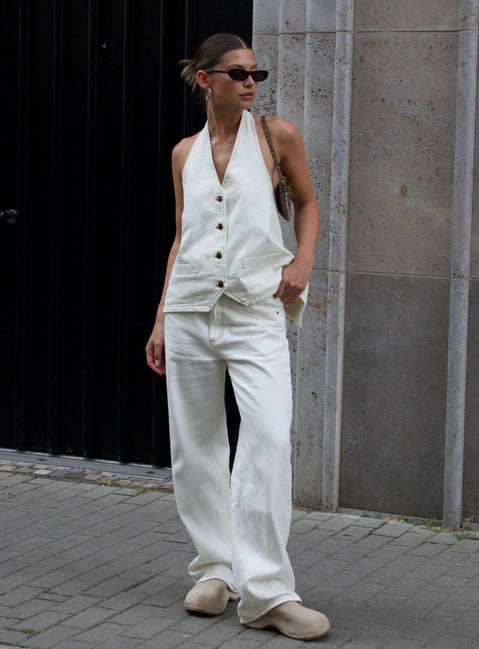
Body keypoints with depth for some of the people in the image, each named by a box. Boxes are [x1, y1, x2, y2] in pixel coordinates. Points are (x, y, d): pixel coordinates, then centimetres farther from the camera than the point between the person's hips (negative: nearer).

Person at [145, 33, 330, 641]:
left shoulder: (276, 135, 3)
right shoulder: (185, 152, 10)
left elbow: (307, 201, 16)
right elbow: (182, 236, 16)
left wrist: (303, 260, -2)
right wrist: (161, 320, 13)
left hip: (256, 312, -3)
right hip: (190, 309, 3)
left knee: (270, 439, -18)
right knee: (195, 445, 6)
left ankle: (266, 591, -14)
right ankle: (215, 568, 21)